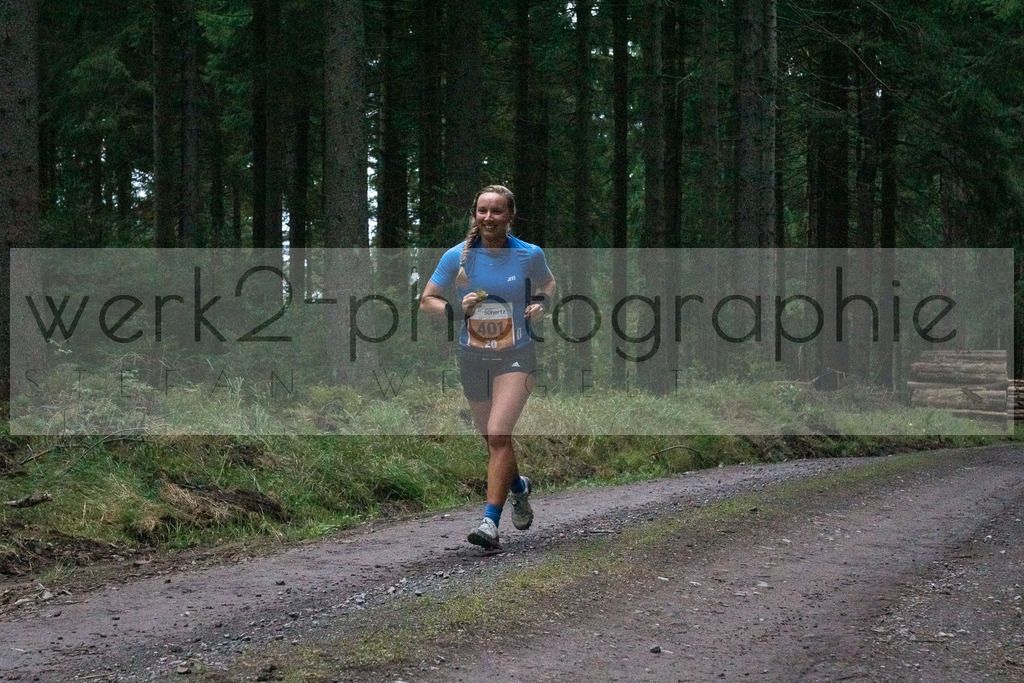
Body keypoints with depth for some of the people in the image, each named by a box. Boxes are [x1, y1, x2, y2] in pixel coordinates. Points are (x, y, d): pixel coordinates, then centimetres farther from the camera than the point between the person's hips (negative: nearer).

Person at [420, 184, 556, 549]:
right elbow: (426, 301, 0)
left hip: (516, 356, -3)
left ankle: (490, 521, -16)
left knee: (498, 435, -18)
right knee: (492, 436, 17)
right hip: (472, 358, 3)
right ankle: (518, 487, 47)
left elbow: (547, 283, 16)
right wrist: (456, 309, -19)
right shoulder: (457, 256, -6)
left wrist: (540, 303, -5)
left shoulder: (530, 255, -5)